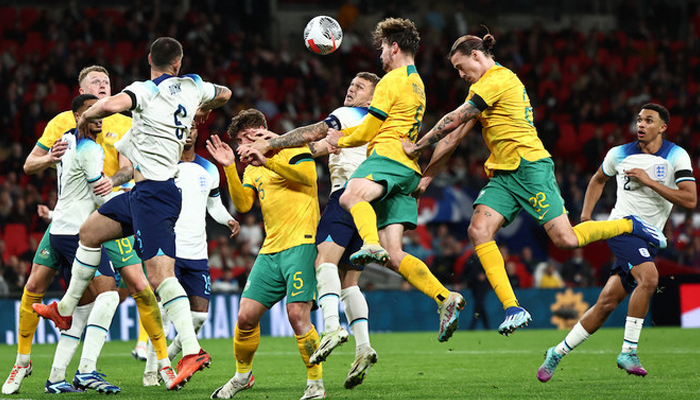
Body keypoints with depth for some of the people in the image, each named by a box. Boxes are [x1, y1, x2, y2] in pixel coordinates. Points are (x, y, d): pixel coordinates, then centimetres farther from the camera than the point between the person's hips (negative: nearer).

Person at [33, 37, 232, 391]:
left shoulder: (146, 90, -10)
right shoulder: (192, 86, 10)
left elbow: (113, 104, -30)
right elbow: (224, 94, 31)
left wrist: (86, 116, -9)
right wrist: (202, 110, 52)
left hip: (153, 192, -9)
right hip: (145, 192, 9)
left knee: (160, 272, -16)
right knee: (90, 232, 22)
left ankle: (192, 350, -25)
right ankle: (65, 310, 32)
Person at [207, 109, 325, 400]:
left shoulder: (291, 146, 2)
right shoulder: (253, 168, 22)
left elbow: (307, 175, -15)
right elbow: (243, 204, 9)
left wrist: (267, 161, -18)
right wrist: (229, 168, 0)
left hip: (301, 242, -7)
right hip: (270, 250, 7)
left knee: (297, 314, -17)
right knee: (246, 316, 2)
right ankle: (242, 375, 24)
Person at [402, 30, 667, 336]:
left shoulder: (496, 80, -10)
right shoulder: (486, 85, 21)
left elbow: (454, 121, -12)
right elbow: (455, 135, 21)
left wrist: (418, 146, -3)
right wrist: (426, 176, 17)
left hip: (530, 167, -9)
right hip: (503, 175, 9)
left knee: (566, 239, -13)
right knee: (478, 230, -14)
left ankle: (630, 226, 13)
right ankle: (513, 309, -18)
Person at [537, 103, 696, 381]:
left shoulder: (677, 156, 0)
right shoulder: (619, 154, 4)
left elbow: (690, 200, -11)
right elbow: (598, 180, 25)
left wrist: (649, 181, -15)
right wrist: (585, 216, 14)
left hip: (648, 239, 2)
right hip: (622, 226, -2)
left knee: (607, 303, -1)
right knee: (649, 277, -29)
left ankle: (558, 353, 12)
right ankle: (628, 351, -22)